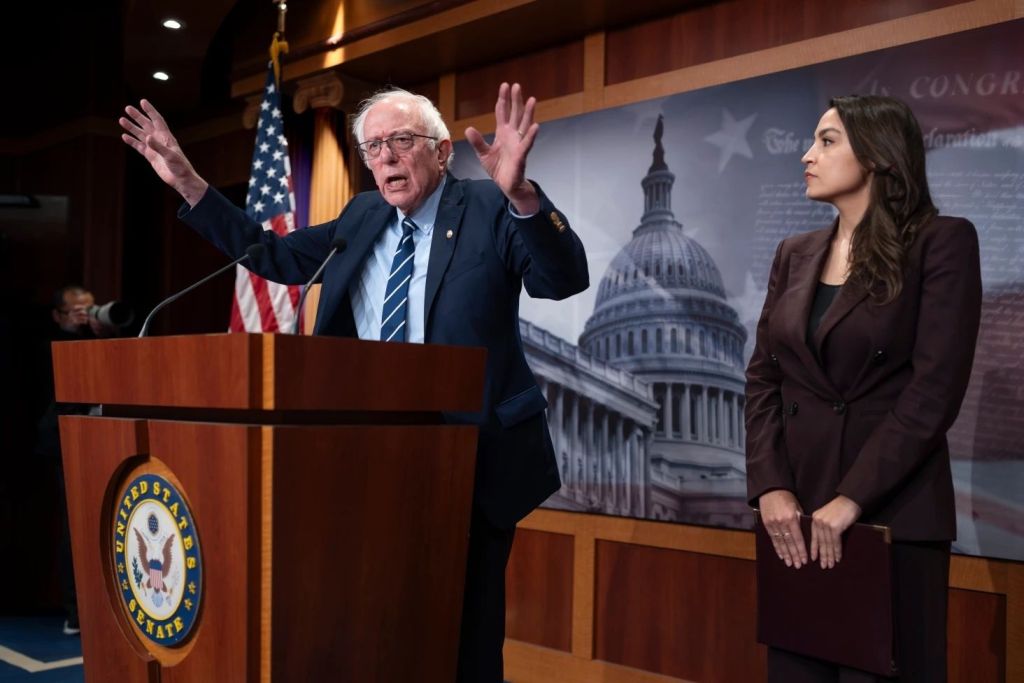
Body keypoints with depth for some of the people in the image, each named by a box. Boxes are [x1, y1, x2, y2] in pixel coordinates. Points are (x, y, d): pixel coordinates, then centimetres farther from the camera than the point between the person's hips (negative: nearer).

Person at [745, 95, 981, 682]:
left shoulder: (942, 242, -5)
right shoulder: (795, 254, 11)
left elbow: (935, 390, -13)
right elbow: (764, 377, 7)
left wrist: (851, 499, -17)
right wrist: (770, 486, -7)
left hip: (893, 511, -5)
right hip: (796, 506, 5)